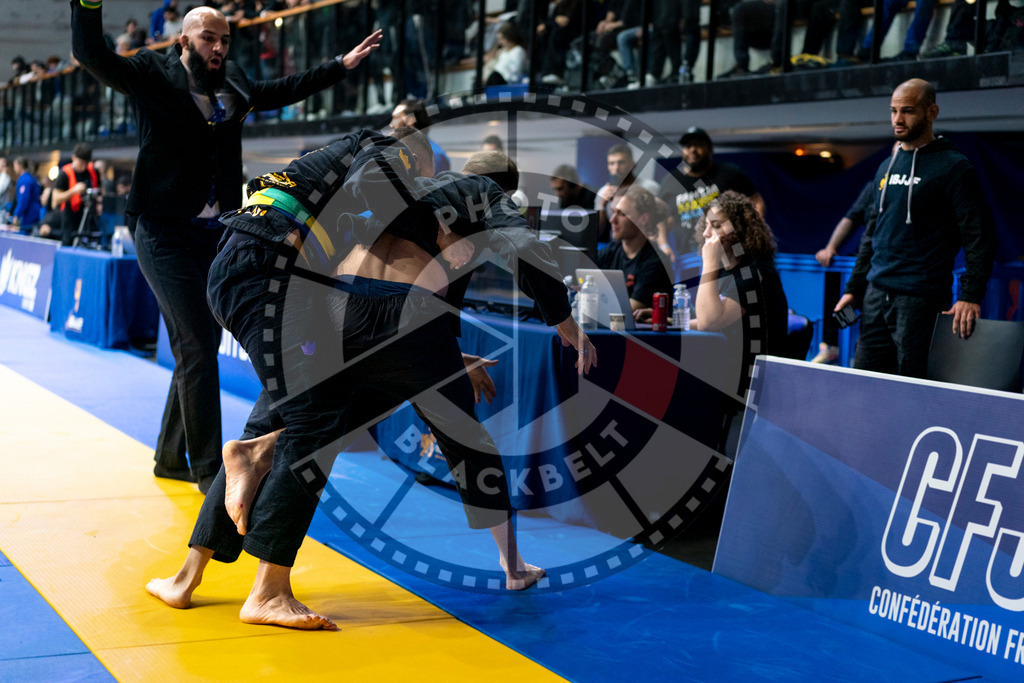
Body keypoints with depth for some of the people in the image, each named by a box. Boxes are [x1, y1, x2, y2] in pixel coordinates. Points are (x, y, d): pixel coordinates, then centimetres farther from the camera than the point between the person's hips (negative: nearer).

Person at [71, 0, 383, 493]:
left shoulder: (233, 83, 11)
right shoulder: (154, 77, -5)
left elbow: (282, 90, 26)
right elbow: (90, 53, -16)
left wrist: (341, 65, 25)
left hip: (216, 235, 7)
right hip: (166, 235, -7)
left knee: (201, 346, 12)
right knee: (196, 349, -11)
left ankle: (170, 457, 26)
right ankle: (209, 470, -4)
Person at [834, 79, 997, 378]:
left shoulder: (953, 168, -6)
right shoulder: (887, 167, 16)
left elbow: (980, 237, -11)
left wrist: (970, 296, -20)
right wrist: (854, 287, 18)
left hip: (921, 299, -7)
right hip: (876, 294, 7)